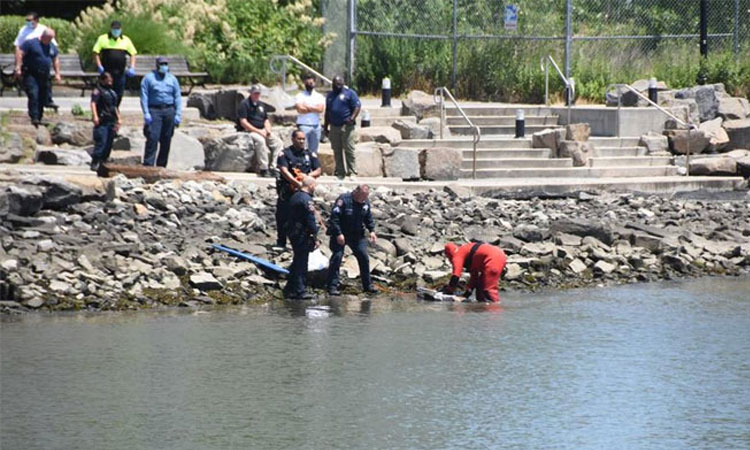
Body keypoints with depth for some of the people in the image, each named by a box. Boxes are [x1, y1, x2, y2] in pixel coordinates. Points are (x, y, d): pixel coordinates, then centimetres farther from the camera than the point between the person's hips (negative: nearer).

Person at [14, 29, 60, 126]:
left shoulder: (52, 47, 14)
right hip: (31, 75, -6)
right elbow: (19, 53, -9)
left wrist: (57, 73, 17)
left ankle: (39, 119, 15)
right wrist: (18, 67, -16)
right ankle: (34, 118, -23)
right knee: (33, 96, -19)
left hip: (44, 77, 6)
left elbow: (55, 60, 24)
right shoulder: (31, 43, -6)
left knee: (42, 99, 6)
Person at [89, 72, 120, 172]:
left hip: (111, 121, 8)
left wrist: (118, 119, 23)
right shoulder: (98, 90, -2)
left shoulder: (112, 92, 22)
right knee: (101, 142, -13)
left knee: (109, 144, 6)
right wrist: (95, 116, -25)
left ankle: (103, 162, 12)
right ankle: (95, 163, -11)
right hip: (102, 121, -8)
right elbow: (93, 103, -13)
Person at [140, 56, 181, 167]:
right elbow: (144, 97, 0)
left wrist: (178, 114, 2)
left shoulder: (172, 79, 14)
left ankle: (161, 166, 11)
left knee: (166, 141, 4)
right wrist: (146, 113, -10)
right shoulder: (149, 78, 5)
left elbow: (178, 98, 12)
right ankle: (148, 165, -16)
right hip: (154, 111, -4)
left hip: (169, 111, 4)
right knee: (152, 138, -14)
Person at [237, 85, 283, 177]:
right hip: (249, 131, -8)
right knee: (260, 140, -37)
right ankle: (263, 169, -36)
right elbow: (243, 122, -13)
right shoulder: (244, 104, -5)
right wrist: (258, 131, -17)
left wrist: (268, 130, 0)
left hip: (262, 131, 8)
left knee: (278, 143, -11)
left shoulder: (260, 105, 19)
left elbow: (266, 120, 24)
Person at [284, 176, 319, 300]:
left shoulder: (294, 197, 13)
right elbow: (311, 221, -18)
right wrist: (315, 237, -12)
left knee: (297, 262, 16)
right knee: (301, 263, -4)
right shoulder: (306, 199, -17)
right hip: (302, 235, -9)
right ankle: (300, 291, -2)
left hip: (292, 233, 9)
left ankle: (289, 289, 19)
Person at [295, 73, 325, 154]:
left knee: (314, 150, 6)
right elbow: (300, 109, -12)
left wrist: (307, 107, -7)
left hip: (316, 126, 3)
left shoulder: (319, 97, 12)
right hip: (303, 125, -3)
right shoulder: (300, 96, 3)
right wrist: (314, 109, -4)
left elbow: (321, 109, -6)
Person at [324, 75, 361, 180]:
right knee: (337, 151, 6)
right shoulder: (330, 95, 19)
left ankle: (352, 172, -6)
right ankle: (340, 173, 11)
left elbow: (357, 106, -6)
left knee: (349, 150, -8)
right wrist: (325, 127, 19)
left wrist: (352, 118, -21)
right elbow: (327, 112, 22)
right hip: (334, 127, 6)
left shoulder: (349, 93, 1)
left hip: (346, 127, -6)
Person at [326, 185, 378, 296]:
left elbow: (369, 218, 16)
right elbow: (334, 217, -21)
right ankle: (332, 286, -7)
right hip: (340, 235, -6)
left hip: (357, 235, 6)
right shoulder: (343, 200, -19)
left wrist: (371, 231, 2)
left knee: (364, 257, 4)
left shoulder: (365, 203, 1)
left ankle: (367, 285, 16)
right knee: (336, 258, -10)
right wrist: (338, 233, -25)